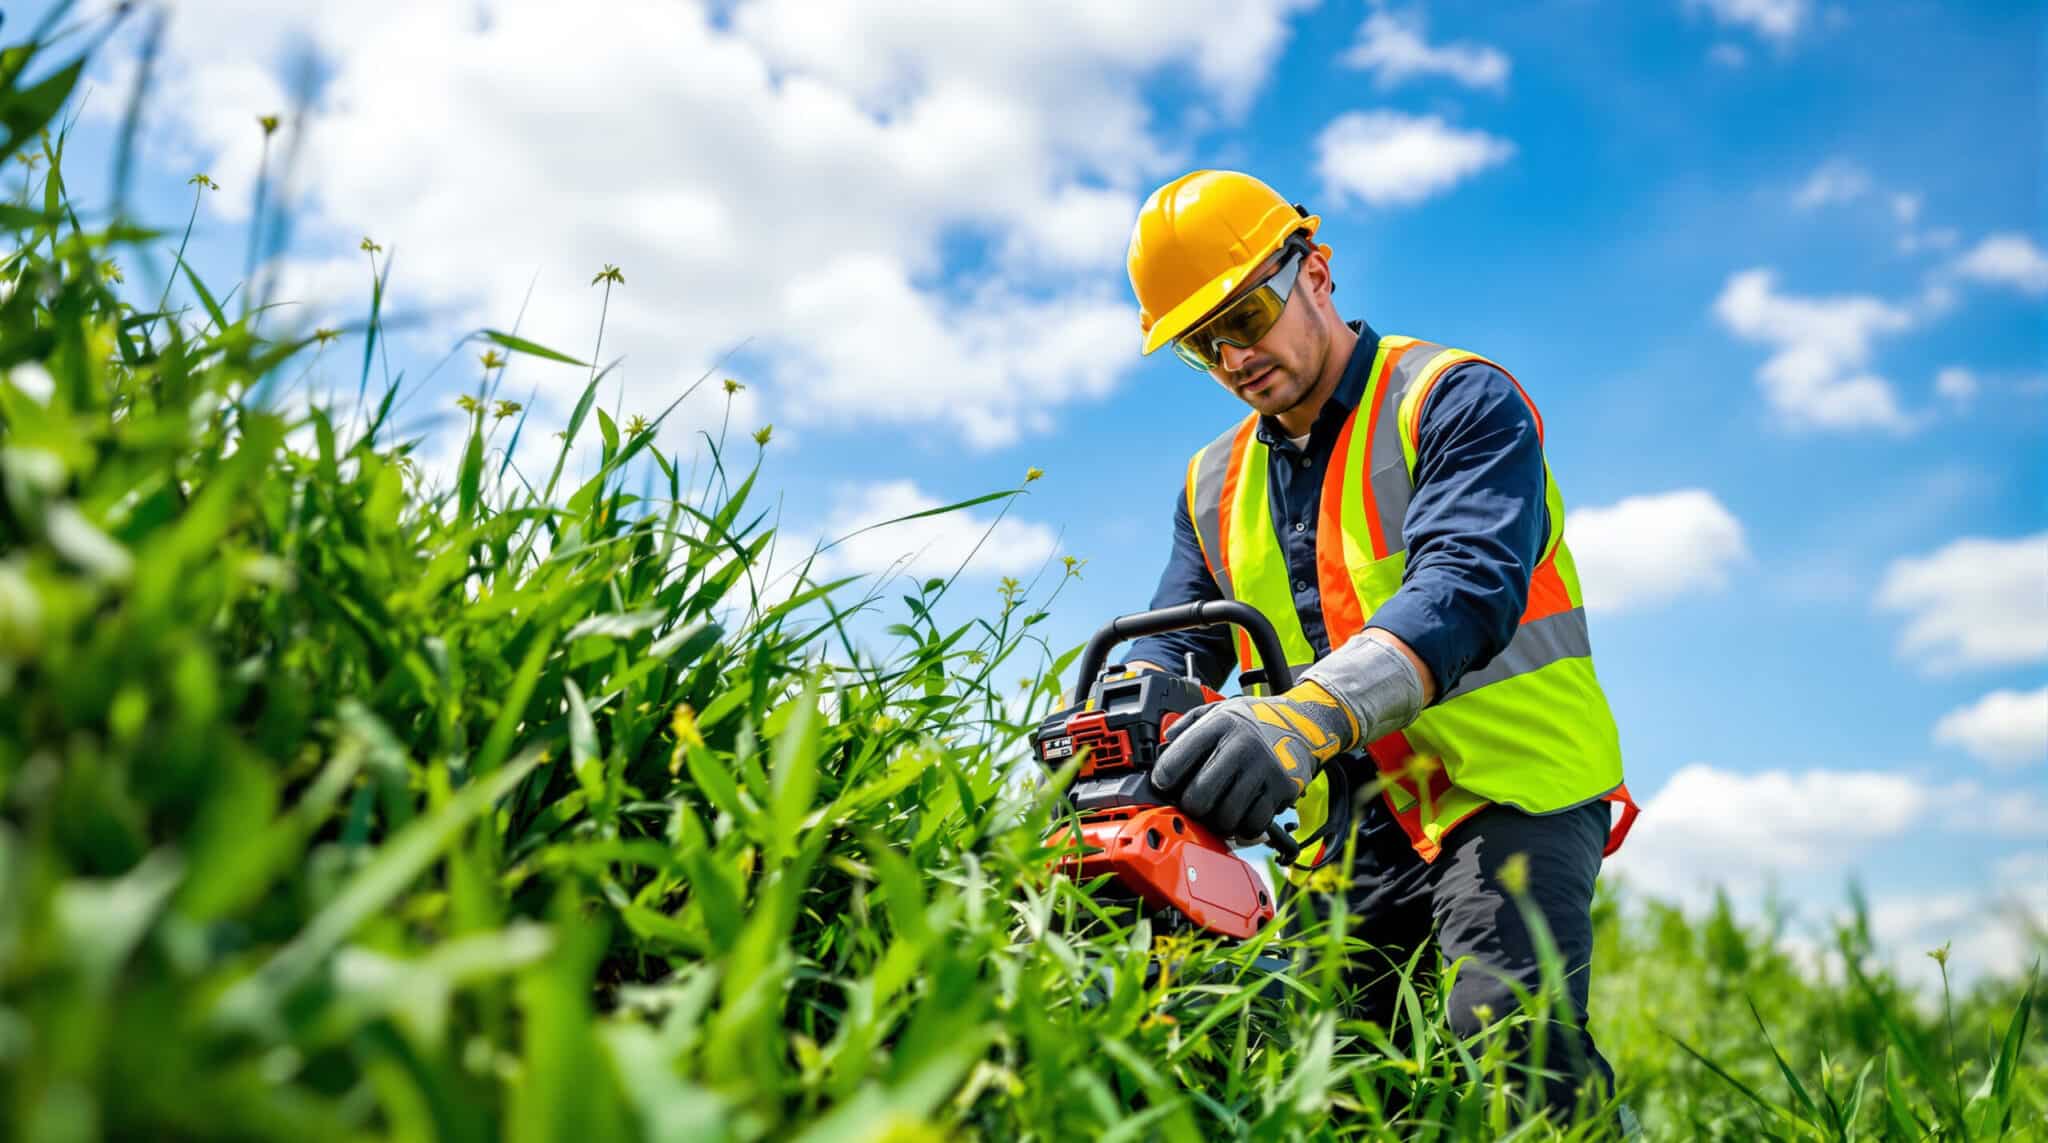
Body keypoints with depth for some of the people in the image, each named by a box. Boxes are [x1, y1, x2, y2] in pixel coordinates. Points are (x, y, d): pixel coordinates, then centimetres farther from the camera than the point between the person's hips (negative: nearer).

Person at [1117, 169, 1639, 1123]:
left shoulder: (1457, 401, -7)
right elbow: (1174, 639, 6)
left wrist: (1310, 711, -42)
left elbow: (1468, 584, -24)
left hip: (1507, 790, -5)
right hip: (1352, 828, 6)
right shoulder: (1215, 486, 14)